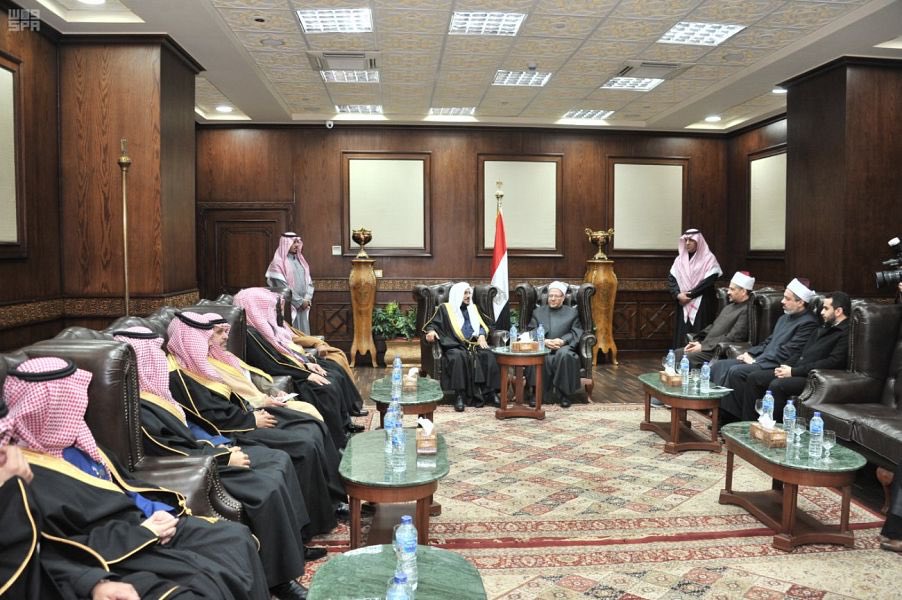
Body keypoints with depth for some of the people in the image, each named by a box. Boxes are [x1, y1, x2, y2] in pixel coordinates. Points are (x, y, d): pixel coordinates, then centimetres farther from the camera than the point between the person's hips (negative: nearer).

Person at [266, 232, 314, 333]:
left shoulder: (300, 260, 15)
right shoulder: (278, 263, -7)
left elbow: (309, 281, 13)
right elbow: (282, 287, -13)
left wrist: (307, 299, -4)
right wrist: (300, 301, -12)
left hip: (303, 306, 6)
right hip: (288, 306, -6)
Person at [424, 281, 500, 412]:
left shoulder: (473, 308, 25)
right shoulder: (445, 308, 12)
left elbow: (483, 325, 21)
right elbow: (433, 324, 7)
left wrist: (482, 335, 0)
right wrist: (431, 331, -17)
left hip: (474, 344, 4)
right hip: (454, 346, -4)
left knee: (488, 356, -28)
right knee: (458, 357, -38)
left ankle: (490, 392, -27)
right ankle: (460, 395, -37)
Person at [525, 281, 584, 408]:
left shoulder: (572, 312, 20)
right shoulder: (538, 312, 22)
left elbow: (576, 333, 6)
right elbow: (531, 332, 9)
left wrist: (562, 341, -14)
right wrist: (544, 341, -12)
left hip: (563, 346, 0)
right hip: (542, 346, 1)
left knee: (564, 354, -37)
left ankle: (565, 394, -24)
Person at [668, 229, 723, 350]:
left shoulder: (708, 258, -2)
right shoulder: (679, 259, 11)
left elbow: (709, 281, -11)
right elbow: (671, 279, 4)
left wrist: (689, 295, -13)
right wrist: (678, 295, -13)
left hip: (702, 305, -4)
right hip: (683, 304, 4)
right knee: (682, 336, 1)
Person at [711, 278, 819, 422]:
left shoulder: (808, 323, -10)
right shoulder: (784, 318, 19)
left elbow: (786, 352, -16)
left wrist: (756, 361, -14)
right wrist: (749, 353, 6)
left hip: (778, 367, -9)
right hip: (763, 360, 9)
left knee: (736, 371, -28)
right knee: (719, 366, -6)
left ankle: (734, 417, -16)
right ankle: (720, 413, -8)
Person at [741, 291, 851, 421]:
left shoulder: (845, 333, -8)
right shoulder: (825, 327, 23)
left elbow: (833, 363, -18)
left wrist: (794, 372, -17)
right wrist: (789, 368, 3)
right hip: (798, 370, 10)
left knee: (776, 385, -33)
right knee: (754, 378, -1)